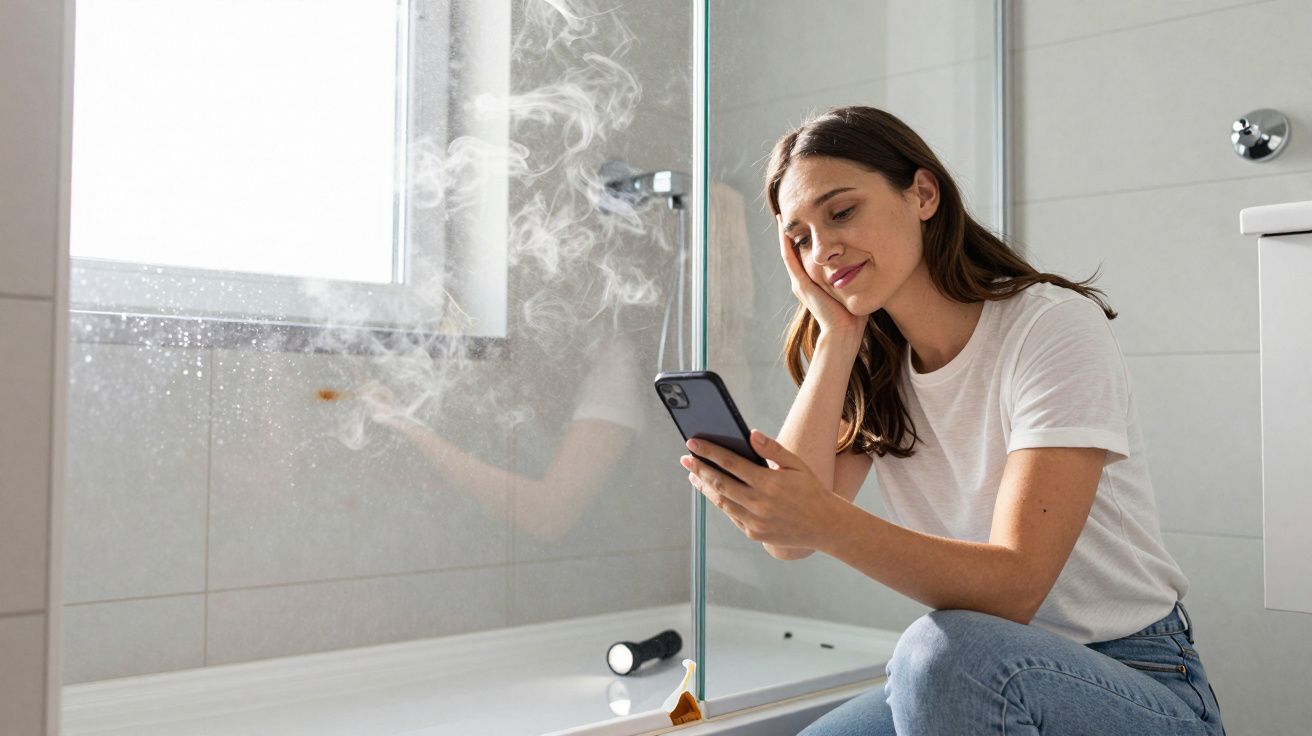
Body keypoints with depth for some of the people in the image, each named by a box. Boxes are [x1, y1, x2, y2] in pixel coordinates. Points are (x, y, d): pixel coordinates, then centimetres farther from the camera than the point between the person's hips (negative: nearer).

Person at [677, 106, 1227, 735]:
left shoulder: (1052, 326, -16)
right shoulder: (871, 367, 3)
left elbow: (1015, 586, -24)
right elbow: (786, 540, -12)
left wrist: (825, 520, -39)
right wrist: (837, 336, -12)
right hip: (993, 684, 5)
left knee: (942, 648, -32)